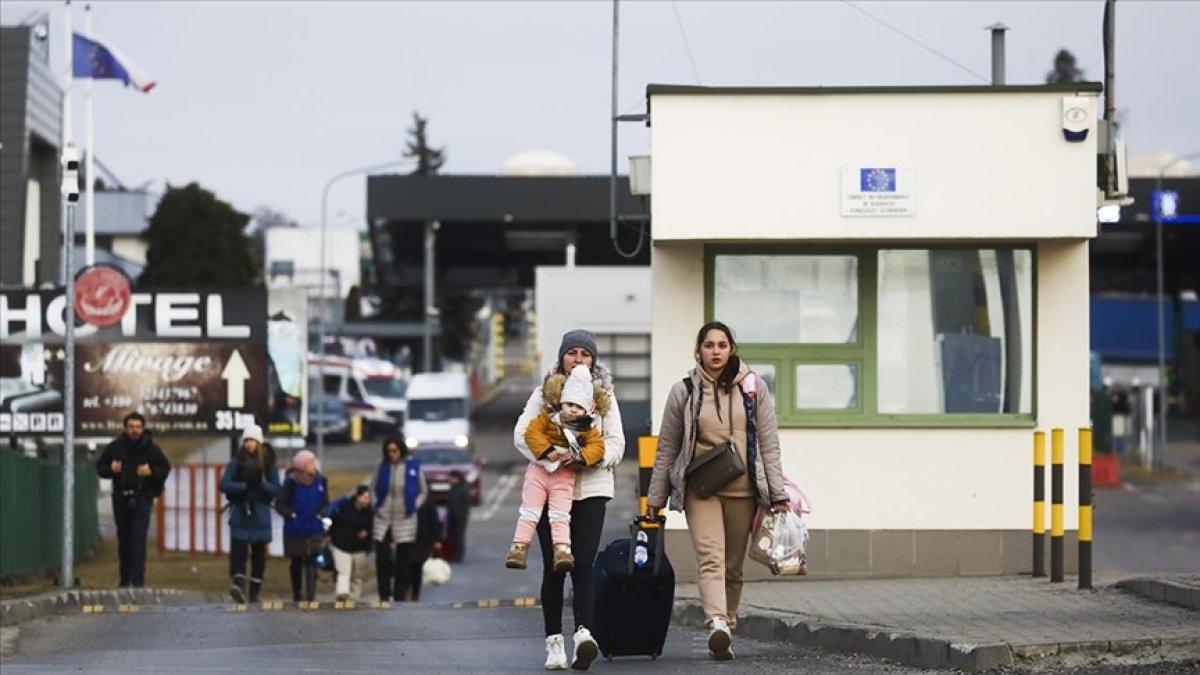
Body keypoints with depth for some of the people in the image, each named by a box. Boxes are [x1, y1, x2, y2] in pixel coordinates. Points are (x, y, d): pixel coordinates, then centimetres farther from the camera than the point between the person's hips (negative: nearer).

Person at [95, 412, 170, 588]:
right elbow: (100, 467, 11)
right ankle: (125, 580, 21)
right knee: (123, 542, 9)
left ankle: (137, 580, -16)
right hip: (121, 499, 2)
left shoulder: (151, 448, 1)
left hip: (142, 499, -2)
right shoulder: (115, 447, 3)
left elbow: (165, 468, 8)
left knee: (138, 540, -12)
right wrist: (111, 469, -11)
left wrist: (151, 472, -12)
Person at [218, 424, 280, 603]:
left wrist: (262, 484, -16)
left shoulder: (269, 464, 6)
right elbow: (224, 485, -7)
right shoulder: (236, 462, 3)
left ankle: (254, 592, 14)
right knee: (238, 549, -17)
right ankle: (238, 583, -30)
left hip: (260, 514, 2)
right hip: (240, 513, -2)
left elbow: (276, 489, 2)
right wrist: (245, 486, -16)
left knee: (259, 553, 6)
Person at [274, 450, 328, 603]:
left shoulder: (320, 481, 1)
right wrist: (291, 515, -16)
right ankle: (296, 594, 27)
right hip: (295, 530, -1)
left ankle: (311, 595, -13)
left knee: (311, 561, -10)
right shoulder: (292, 482, -8)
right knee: (296, 562, 12)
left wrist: (320, 514, -3)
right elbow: (279, 504, -4)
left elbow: (326, 503, 14)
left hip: (314, 529, 1)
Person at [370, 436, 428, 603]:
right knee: (382, 561, -1)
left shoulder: (413, 466, -3)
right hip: (383, 520, 1)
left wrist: (414, 506, -3)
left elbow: (423, 492, 7)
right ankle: (384, 597, 8)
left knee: (403, 563, 3)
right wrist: (376, 506, 2)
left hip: (405, 521, -1)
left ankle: (400, 598, 11)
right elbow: (373, 488, 13)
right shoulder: (382, 466, 1)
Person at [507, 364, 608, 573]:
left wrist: (578, 456, -24)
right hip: (539, 469, 0)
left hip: (564, 475, 0)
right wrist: (547, 451, -21)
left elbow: (597, 447, -8)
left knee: (560, 514, -6)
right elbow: (532, 432, -9)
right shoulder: (548, 418, 1)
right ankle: (519, 547, -1)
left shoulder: (587, 430, 2)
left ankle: (562, 549, -12)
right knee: (529, 510, -2)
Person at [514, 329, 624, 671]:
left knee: (583, 565, -13)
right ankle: (554, 640, 5)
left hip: (591, 487, 0)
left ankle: (584, 632, -27)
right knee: (554, 566, 0)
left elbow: (616, 441, 4)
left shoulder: (605, 395, 10)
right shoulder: (545, 392, 8)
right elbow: (522, 433, -1)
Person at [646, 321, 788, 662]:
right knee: (711, 558, -19)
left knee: (733, 566, 5)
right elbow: (666, 448, 9)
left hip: (742, 489, 2)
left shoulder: (753, 388, 7)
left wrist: (778, 493, 0)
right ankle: (718, 624, -35)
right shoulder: (684, 392, 5)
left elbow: (769, 443, 6)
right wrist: (655, 498, 8)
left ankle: (725, 632, 13)